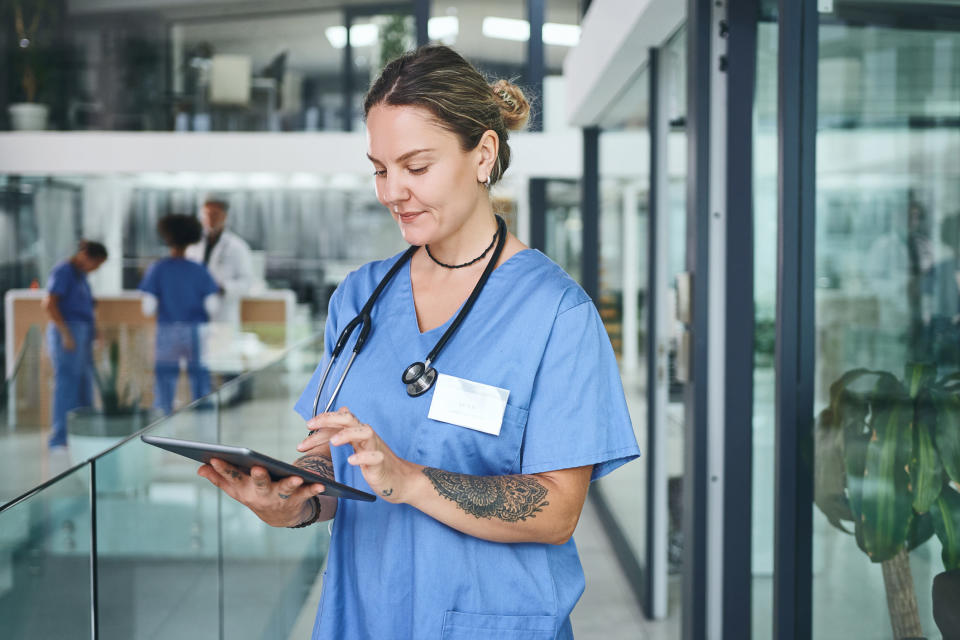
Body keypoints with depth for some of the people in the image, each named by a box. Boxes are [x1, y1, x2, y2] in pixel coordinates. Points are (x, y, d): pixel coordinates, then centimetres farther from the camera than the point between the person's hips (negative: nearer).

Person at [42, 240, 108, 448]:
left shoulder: (80, 275, 17)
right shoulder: (63, 272, -10)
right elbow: (49, 305, -18)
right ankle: (60, 437, -8)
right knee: (67, 384, -10)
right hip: (68, 333, -10)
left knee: (84, 384, 11)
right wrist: (66, 334, -20)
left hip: (82, 335, 10)